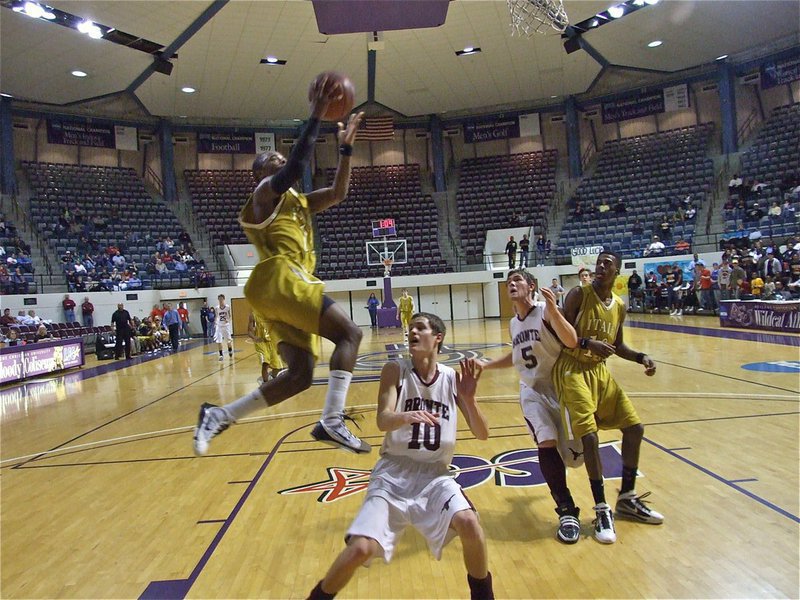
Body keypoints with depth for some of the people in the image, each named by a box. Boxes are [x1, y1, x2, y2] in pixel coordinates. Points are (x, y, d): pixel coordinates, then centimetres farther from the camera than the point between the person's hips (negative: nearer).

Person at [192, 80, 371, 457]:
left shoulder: (297, 201, 31)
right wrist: (316, 116, -11)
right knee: (349, 333, -16)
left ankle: (219, 416, 5)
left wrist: (345, 148, 20)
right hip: (279, 280, -9)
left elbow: (338, 194, 26)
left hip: (288, 285, 9)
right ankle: (332, 422, -23)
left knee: (300, 374, 1)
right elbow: (297, 167, -14)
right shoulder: (266, 190, 6)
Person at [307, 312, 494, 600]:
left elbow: (482, 434, -2)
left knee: (469, 524, -25)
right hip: (394, 473, -1)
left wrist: (469, 398, -21)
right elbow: (382, 421, -19)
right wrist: (405, 417, -42)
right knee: (360, 548, -16)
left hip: (435, 474, 1)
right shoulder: (395, 369, -5)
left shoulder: (453, 377, -1)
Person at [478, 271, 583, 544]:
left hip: (560, 387, -3)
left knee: (575, 454, 3)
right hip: (532, 390, 4)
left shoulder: (546, 310, -14)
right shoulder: (513, 323, 5)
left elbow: (572, 342, -28)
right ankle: (567, 511, -6)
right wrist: (486, 365, 17)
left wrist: (553, 309, -39)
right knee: (546, 444, -19)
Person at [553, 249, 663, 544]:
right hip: (572, 370, -7)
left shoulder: (619, 306, 8)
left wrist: (641, 357, 4)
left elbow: (617, 345, 19)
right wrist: (588, 343, -28)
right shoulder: (579, 294, -10)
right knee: (589, 436, -15)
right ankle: (602, 510, 1)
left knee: (634, 427, 7)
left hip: (600, 371, 7)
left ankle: (627, 499, 24)